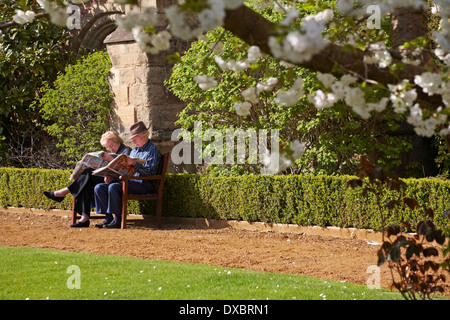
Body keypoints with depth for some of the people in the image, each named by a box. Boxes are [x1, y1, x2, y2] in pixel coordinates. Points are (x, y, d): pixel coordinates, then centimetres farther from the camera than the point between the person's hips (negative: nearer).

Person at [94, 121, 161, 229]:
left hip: (144, 184, -9)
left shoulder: (152, 150, -3)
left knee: (113, 187, -32)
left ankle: (118, 219, -23)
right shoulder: (134, 150, 25)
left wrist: (134, 163, -26)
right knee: (99, 187, -6)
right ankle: (108, 218, -12)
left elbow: (149, 171, -15)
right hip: (129, 180, 9)